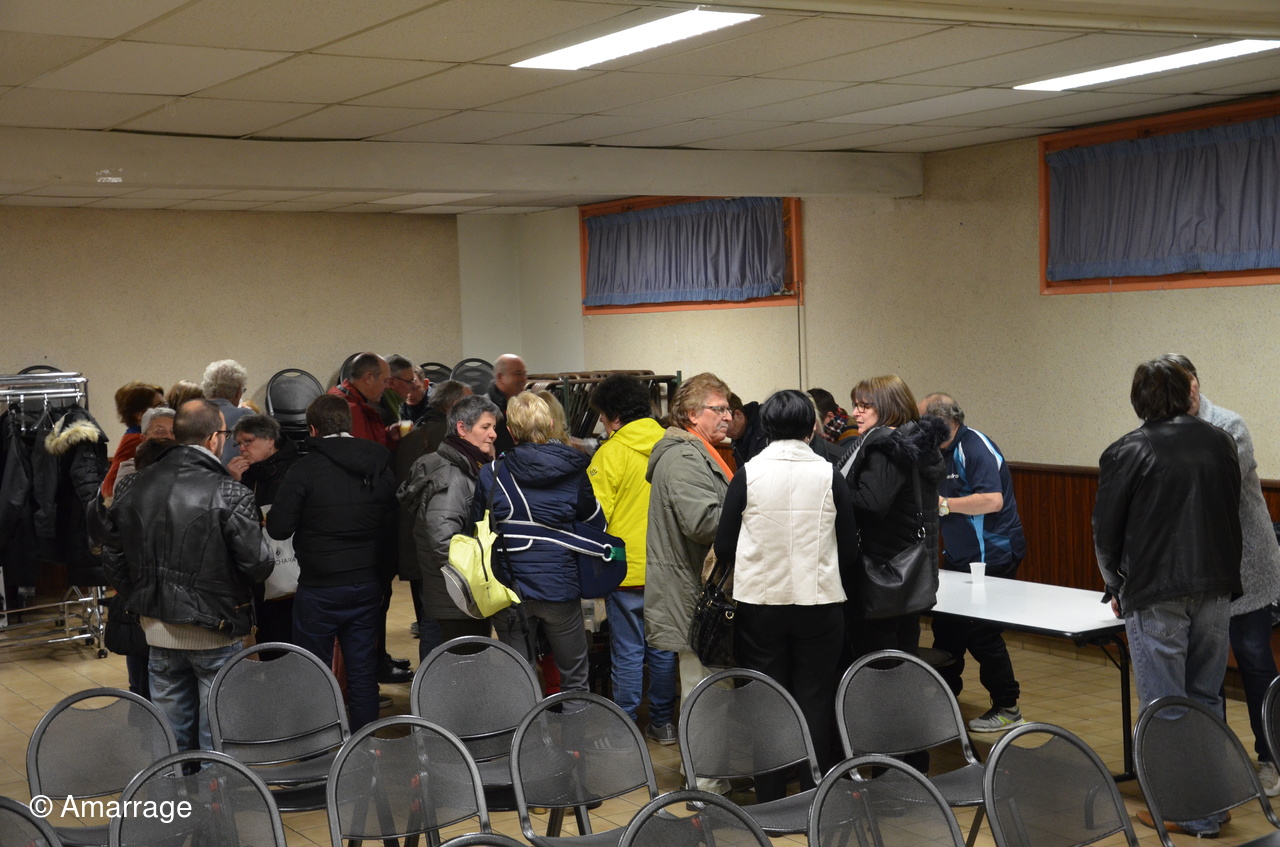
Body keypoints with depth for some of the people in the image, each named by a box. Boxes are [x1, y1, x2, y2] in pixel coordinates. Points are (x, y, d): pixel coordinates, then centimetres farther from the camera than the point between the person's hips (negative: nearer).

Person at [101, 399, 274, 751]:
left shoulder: (136, 488, 1)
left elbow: (113, 557, 7)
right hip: (214, 631, -5)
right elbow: (258, 563, -18)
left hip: (157, 628, 5)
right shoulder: (229, 494, -17)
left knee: (170, 737, 17)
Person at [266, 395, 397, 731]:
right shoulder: (380, 466, 2)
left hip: (319, 589, -4)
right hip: (368, 584, 4)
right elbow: (393, 525, 7)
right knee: (363, 669, 12)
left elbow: (278, 528, -13)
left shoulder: (305, 469, -13)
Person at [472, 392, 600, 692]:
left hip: (509, 588, 0)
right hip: (560, 587, 0)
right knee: (574, 679, 12)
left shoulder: (491, 474, -7)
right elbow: (593, 521, 7)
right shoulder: (573, 470, -4)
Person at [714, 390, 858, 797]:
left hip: (759, 605, 0)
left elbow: (723, 548, -2)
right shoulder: (829, 476, -5)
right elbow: (850, 553, 0)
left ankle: (770, 800, 15)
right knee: (815, 703, 9)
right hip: (819, 605, 0)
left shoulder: (748, 474, -7)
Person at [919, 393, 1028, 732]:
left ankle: (1007, 708, 6)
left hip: (991, 557, -10)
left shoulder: (975, 449, -18)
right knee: (946, 627, 14)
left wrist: (944, 503, -24)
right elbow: (934, 498, 24)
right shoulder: (941, 452, 11)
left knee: (981, 633, -5)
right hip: (960, 558, 10)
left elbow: (992, 500, -30)